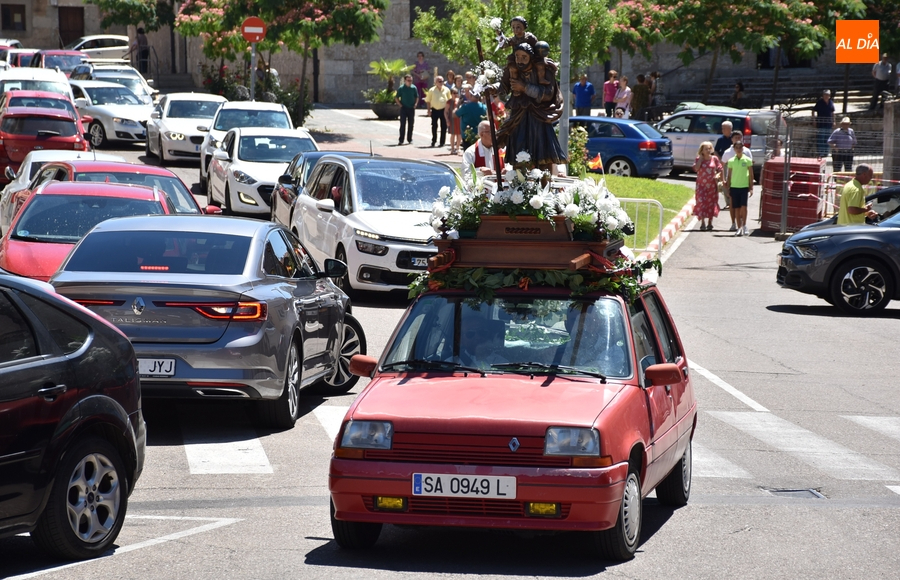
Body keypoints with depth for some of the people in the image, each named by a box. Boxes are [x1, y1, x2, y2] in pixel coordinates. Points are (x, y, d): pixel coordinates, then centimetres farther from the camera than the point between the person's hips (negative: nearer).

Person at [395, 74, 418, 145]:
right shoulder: (401, 88, -3)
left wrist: (415, 104, -1)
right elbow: (396, 98, 3)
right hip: (404, 108, -2)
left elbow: (417, 97, 12)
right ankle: (401, 140, -4)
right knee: (403, 125, -5)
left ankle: (409, 139, 18)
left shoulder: (414, 88, 2)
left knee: (410, 125, 8)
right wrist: (400, 105, -6)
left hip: (411, 108, 2)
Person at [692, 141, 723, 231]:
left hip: (712, 184, 1)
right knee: (701, 203, -9)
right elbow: (696, 169, -15)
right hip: (701, 184, -1)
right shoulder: (698, 159, 0)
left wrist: (717, 175, -14)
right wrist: (701, 158, -13)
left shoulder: (714, 159, 2)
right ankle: (703, 223, -4)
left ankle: (710, 224, 16)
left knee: (711, 203, 5)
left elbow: (720, 169, 6)